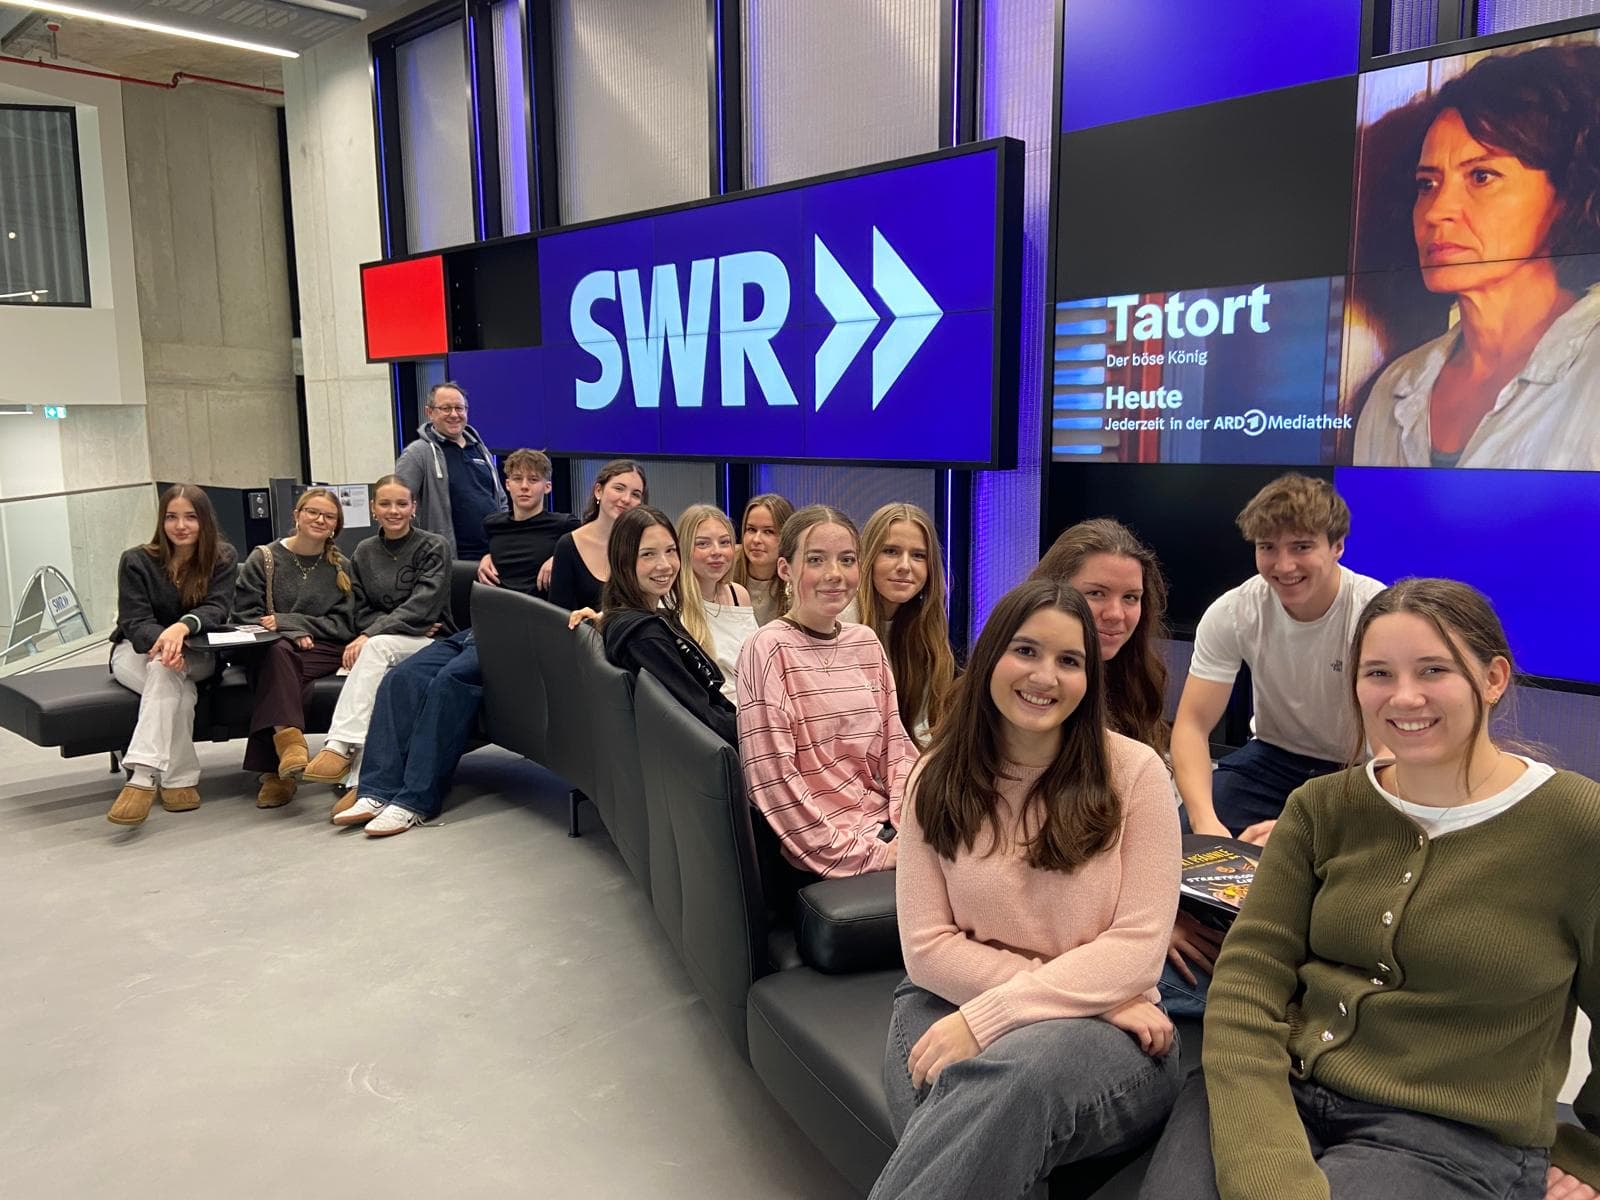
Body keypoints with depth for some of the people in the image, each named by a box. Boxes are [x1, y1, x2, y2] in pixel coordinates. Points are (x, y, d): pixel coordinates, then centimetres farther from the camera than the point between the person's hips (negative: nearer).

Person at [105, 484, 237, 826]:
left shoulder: (222, 557, -3)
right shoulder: (136, 561, -6)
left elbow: (216, 609, -15)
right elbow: (135, 622, -14)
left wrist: (182, 627, -39)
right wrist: (162, 641, -38)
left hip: (197, 655, 0)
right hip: (137, 650, 0)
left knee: (166, 671, -37)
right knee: (180, 692, -35)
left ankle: (143, 776, -43)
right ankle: (179, 779, -35)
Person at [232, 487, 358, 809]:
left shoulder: (340, 567, 16)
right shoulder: (263, 559, 12)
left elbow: (343, 624, 7)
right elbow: (244, 615, 4)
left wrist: (286, 621, -8)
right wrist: (294, 633, -13)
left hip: (323, 652, 0)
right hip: (269, 649, 0)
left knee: (278, 674, -33)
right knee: (279, 650, -38)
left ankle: (275, 769, -41)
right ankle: (288, 740, -49)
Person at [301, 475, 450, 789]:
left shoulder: (434, 547, 0)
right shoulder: (364, 553, 14)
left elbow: (422, 606, -13)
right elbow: (362, 612, 10)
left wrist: (371, 635, -22)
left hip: (429, 643, -3)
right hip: (384, 646, 4)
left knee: (377, 647, -35)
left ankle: (340, 746, -43)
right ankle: (359, 780, -43)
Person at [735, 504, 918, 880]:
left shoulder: (866, 642, 9)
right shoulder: (768, 650, -11)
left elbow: (896, 743, 10)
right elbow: (774, 781, -15)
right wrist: (865, 854, -15)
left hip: (888, 826, 6)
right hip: (826, 853, -6)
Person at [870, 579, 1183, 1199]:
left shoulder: (1134, 770, -3)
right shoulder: (938, 778, 3)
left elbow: (1137, 944, -8)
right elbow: (928, 946, -1)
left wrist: (986, 1016, -17)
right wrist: (1084, 991, -13)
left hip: (1102, 1029, 0)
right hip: (953, 1004, 1)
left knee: (1017, 1073, -35)